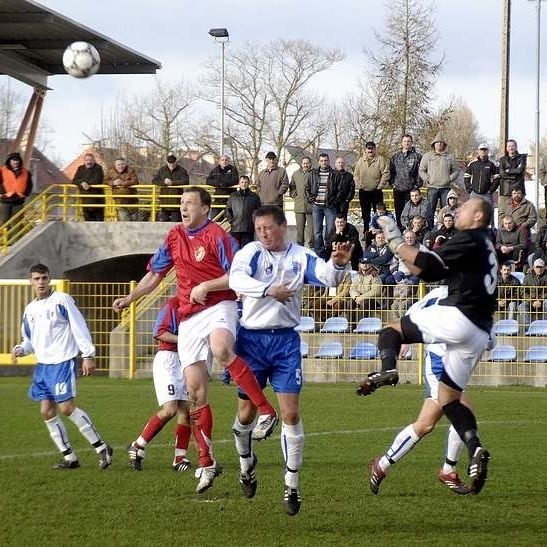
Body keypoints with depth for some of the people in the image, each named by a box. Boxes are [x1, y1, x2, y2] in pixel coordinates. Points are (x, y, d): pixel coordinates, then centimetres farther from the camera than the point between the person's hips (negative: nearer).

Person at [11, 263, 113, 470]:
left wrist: (88, 355, -13)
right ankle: (69, 457, 8)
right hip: (42, 365, 7)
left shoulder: (61, 300, -4)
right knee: (47, 411, 0)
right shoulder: (30, 310, 15)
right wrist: (20, 349, 1)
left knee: (66, 408, -16)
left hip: (63, 361, -7)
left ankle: (101, 448, -6)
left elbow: (79, 327, -7)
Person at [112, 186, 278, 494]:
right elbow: (155, 274, 24)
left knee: (221, 350, -40)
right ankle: (207, 463, 9)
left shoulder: (217, 236, -6)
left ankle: (267, 411, -35)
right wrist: (128, 299, 16)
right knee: (195, 392, 1)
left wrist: (205, 286, -16)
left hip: (219, 307, -6)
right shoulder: (174, 237, 13)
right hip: (189, 317, 6)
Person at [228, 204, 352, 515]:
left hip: (286, 340, 0)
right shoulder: (251, 253, -5)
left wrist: (339, 265, -36)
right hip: (252, 338, 0)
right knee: (247, 412, 9)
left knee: (291, 413, -6)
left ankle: (292, 486, 2)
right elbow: (236, 279, -23)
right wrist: (269, 290, -36)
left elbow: (326, 276, -14)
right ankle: (247, 465, 38)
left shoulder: (300, 256, 1)